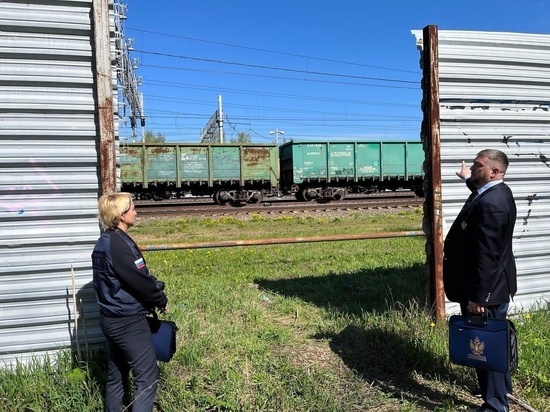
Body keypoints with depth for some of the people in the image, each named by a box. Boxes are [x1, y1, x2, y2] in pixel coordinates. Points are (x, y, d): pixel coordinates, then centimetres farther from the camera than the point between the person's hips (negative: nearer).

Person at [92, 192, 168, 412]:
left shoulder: (105, 242, 8)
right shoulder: (118, 244, -22)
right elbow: (139, 280, -19)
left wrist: (154, 293, 6)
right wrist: (161, 300, -3)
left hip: (112, 318, 10)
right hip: (128, 321, -10)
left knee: (117, 374, 19)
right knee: (147, 376, -1)